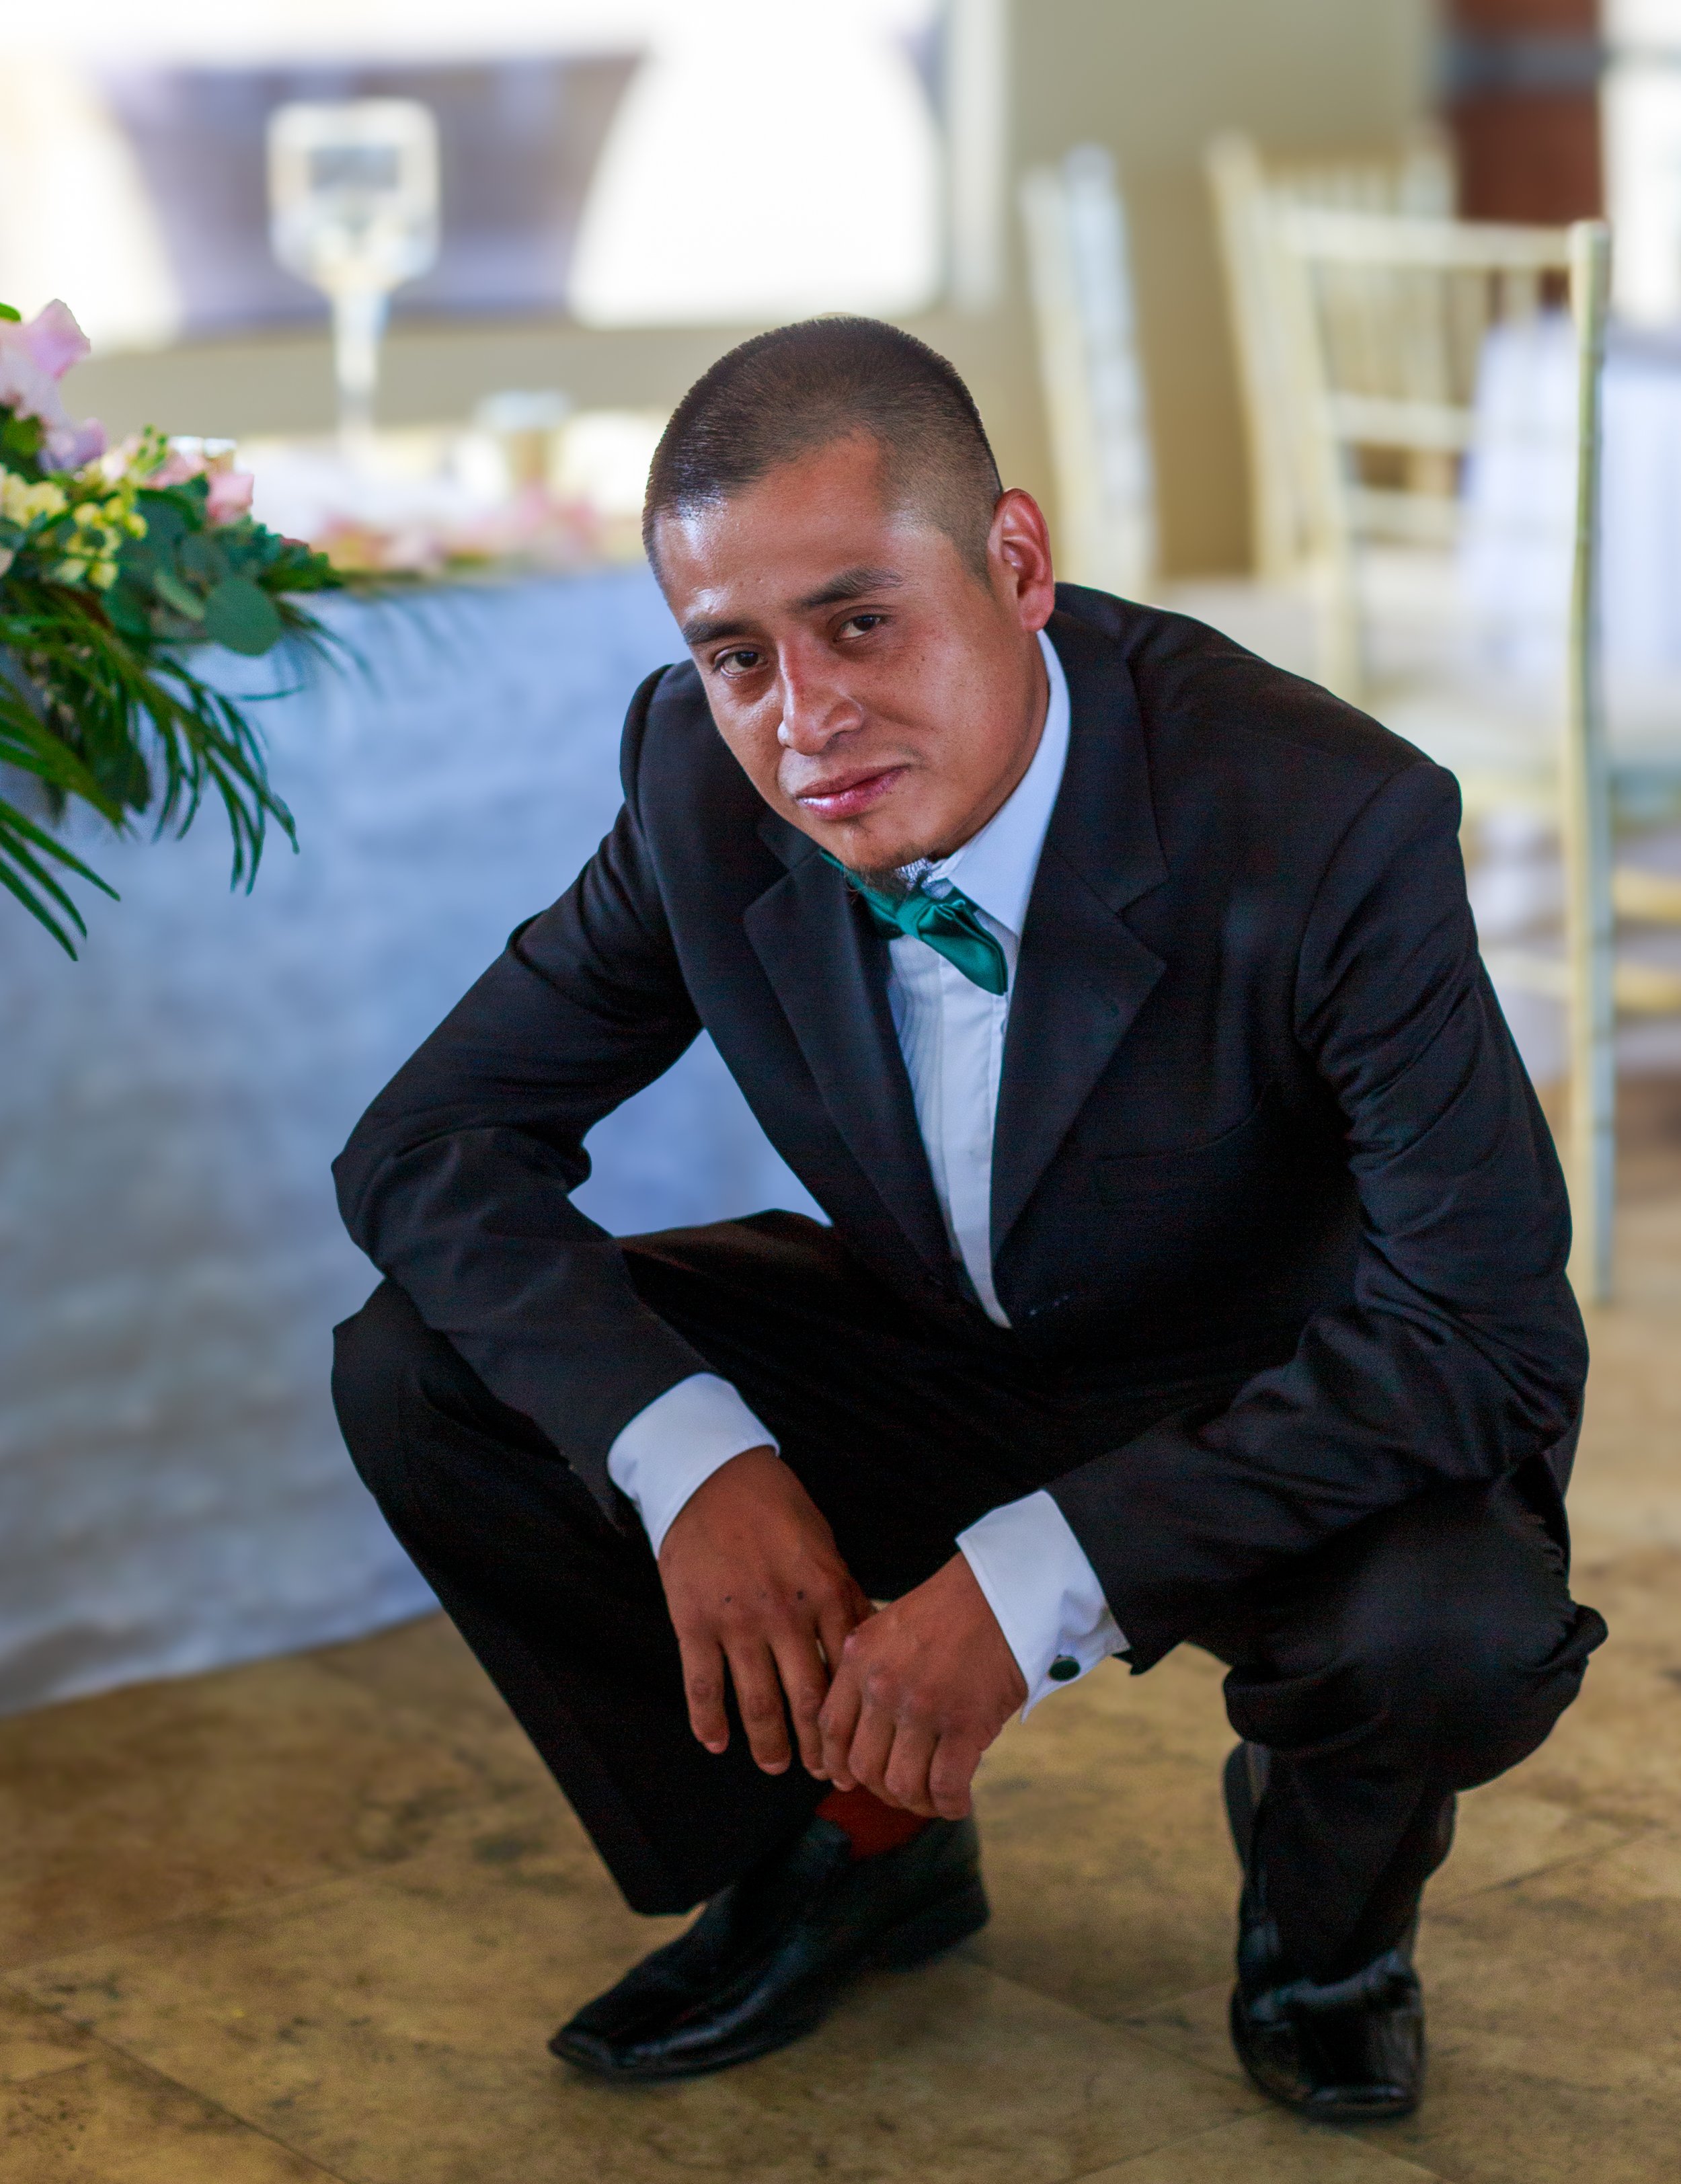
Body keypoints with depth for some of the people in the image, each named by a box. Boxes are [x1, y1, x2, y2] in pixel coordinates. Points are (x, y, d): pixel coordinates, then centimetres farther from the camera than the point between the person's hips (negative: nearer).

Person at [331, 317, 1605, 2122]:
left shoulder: (1332, 824, -31)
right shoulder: (704, 778, -18)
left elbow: (1488, 1331, -31)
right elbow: (425, 1148, -11)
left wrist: (1033, 1579, -38)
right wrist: (690, 1459, -29)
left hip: (1276, 1418, -4)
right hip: (927, 1356, 4)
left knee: (1458, 1627, -37)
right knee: (417, 1376, -14)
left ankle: (1324, 1888, 3)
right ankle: (847, 1839, 8)